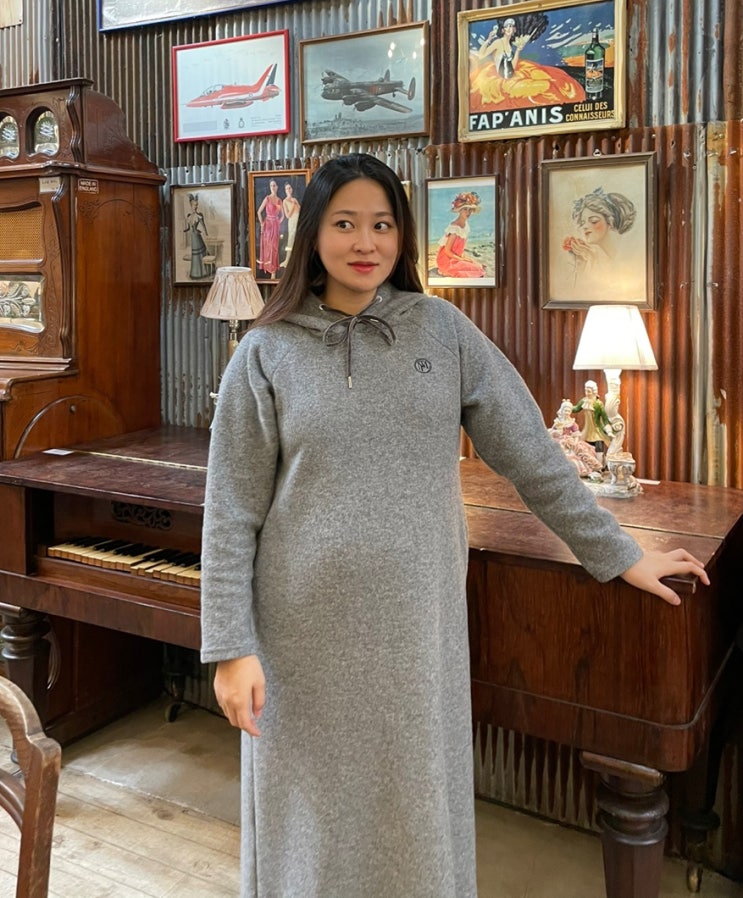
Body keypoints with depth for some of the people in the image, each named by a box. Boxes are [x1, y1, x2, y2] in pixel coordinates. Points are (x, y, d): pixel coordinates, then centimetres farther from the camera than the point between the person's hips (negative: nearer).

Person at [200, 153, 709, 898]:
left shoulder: (442, 330, 0)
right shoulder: (267, 353, -4)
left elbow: (532, 457, 3)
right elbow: (230, 516, -4)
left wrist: (619, 556, 4)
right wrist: (231, 647, -8)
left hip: (417, 623, 1)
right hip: (306, 630, -1)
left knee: (415, 815, 15)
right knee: (313, 816, 13)